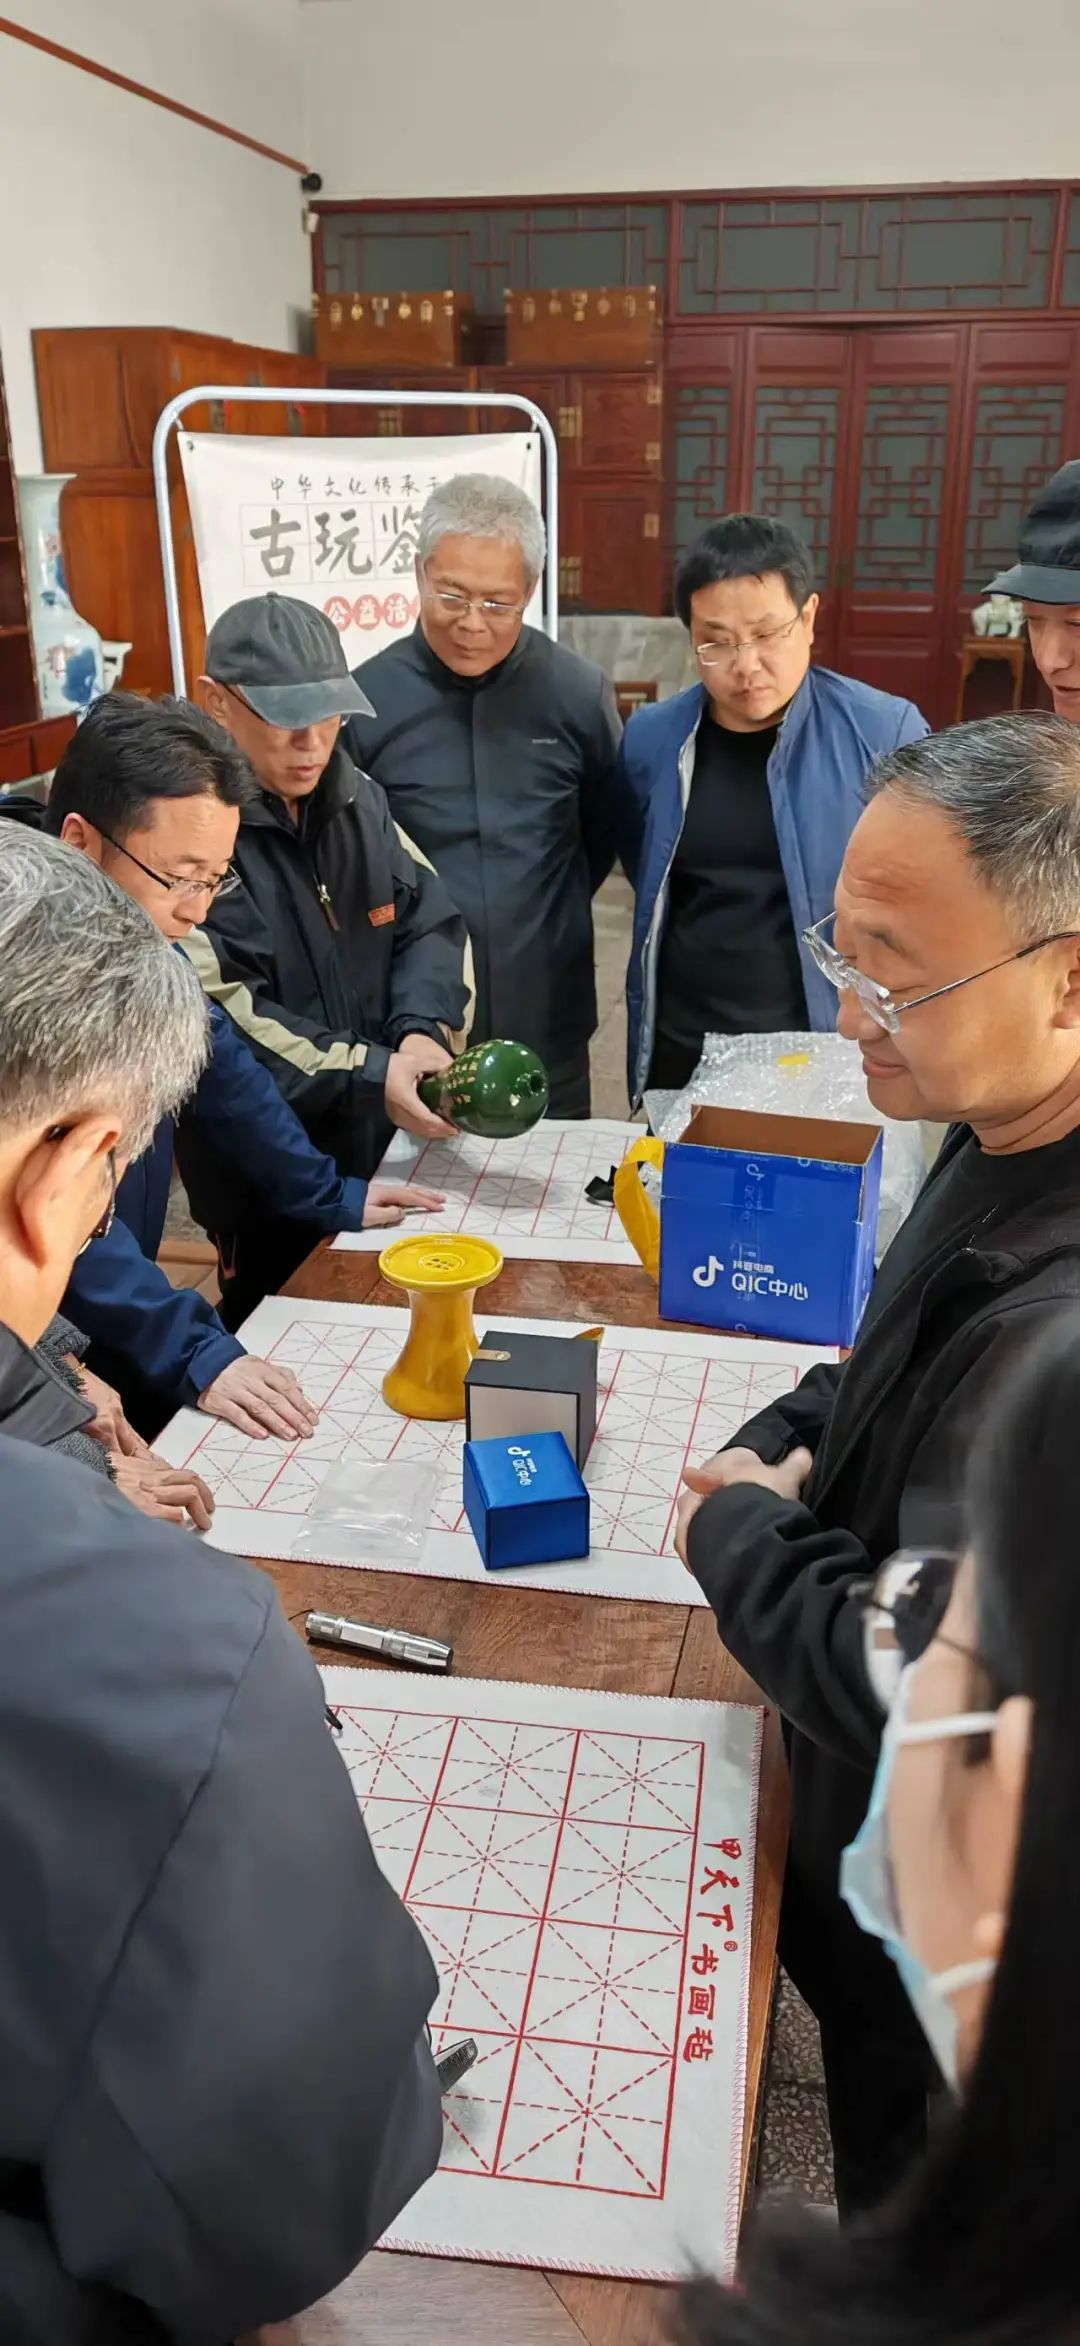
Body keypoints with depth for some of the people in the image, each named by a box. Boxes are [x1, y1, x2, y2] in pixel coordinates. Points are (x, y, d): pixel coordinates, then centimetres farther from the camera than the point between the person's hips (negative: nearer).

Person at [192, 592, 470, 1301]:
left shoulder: (358, 797, 6)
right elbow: (214, 1010, -24)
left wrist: (424, 1027, -16)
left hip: (381, 1149, 7)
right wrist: (368, 1076, -27)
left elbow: (430, 921, 4)